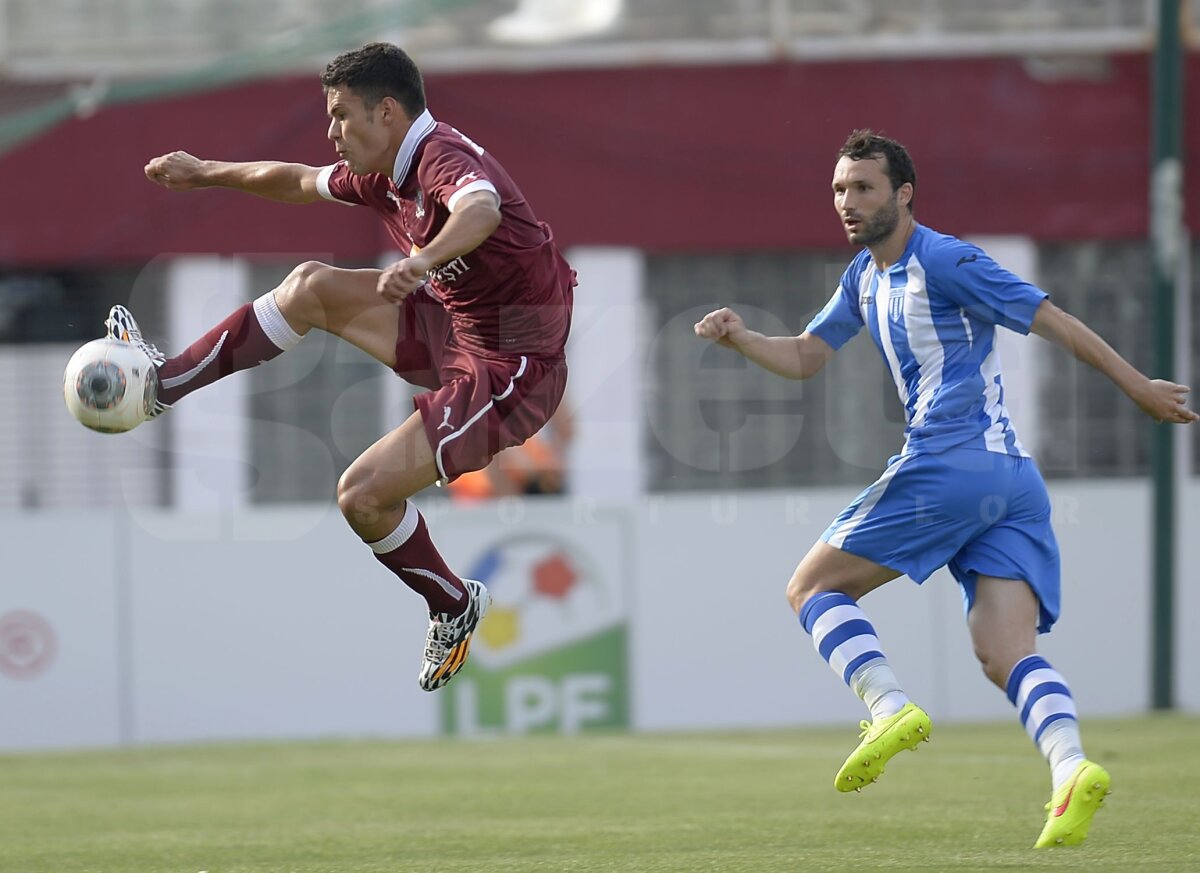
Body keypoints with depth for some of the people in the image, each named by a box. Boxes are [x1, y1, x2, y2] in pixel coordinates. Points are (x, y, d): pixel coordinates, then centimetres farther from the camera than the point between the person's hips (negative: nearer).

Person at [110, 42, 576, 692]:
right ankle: (167, 384, 17)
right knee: (311, 286, 7)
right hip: (457, 329, 9)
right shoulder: (383, 176, 4)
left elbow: (481, 208, -50)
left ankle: (454, 608, 11)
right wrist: (207, 173, 31)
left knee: (362, 494, -12)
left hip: (509, 370, -9)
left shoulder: (444, 158, -25)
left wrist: (424, 259, -68)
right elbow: (300, 182, 25)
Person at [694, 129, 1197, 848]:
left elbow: (1053, 320, -6)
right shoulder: (865, 278, 22)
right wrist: (740, 337, 6)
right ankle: (1071, 767, -27)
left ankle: (891, 709, -16)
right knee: (1008, 656, -6)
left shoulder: (943, 261, -5)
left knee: (814, 588, 1)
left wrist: (1137, 386, -6)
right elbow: (805, 358, 26)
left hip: (949, 464, -9)